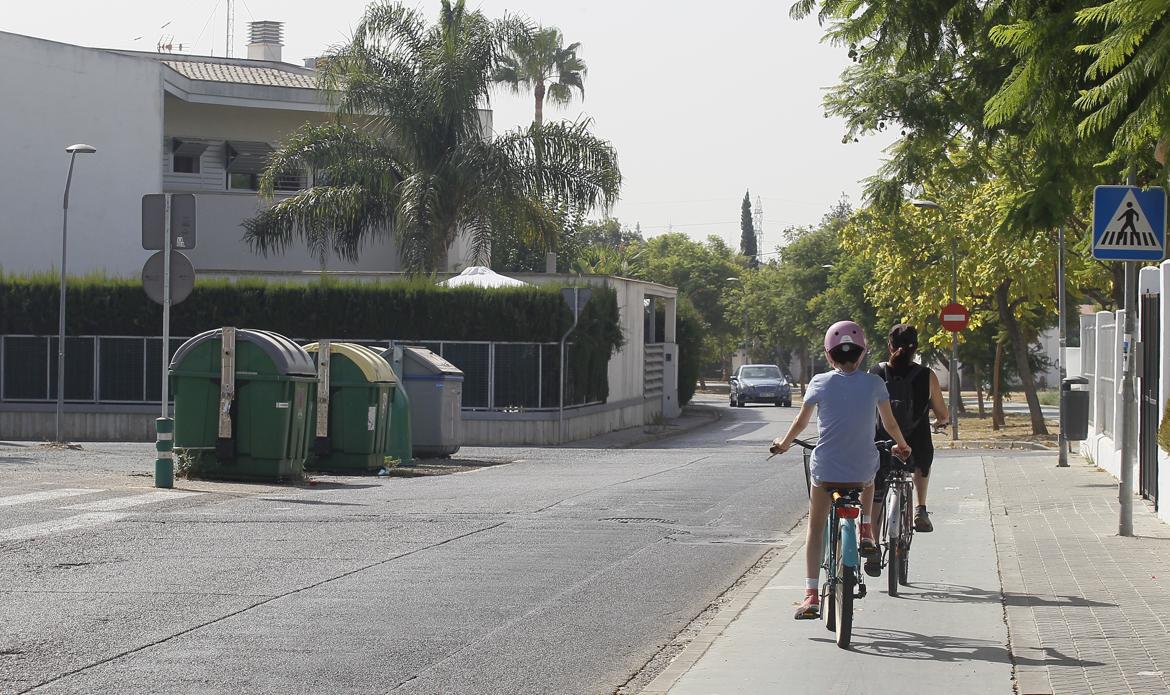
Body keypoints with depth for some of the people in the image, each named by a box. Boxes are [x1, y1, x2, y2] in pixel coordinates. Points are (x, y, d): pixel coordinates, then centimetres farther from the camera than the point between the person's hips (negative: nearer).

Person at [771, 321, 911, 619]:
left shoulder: (820, 383, -3)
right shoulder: (873, 383, -1)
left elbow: (801, 422, 7)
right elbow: (890, 423, 10)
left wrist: (784, 444, 26)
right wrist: (902, 446, 30)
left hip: (825, 469, -1)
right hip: (862, 469, 1)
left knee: (815, 528, 13)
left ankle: (811, 595, 2)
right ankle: (866, 532, 26)